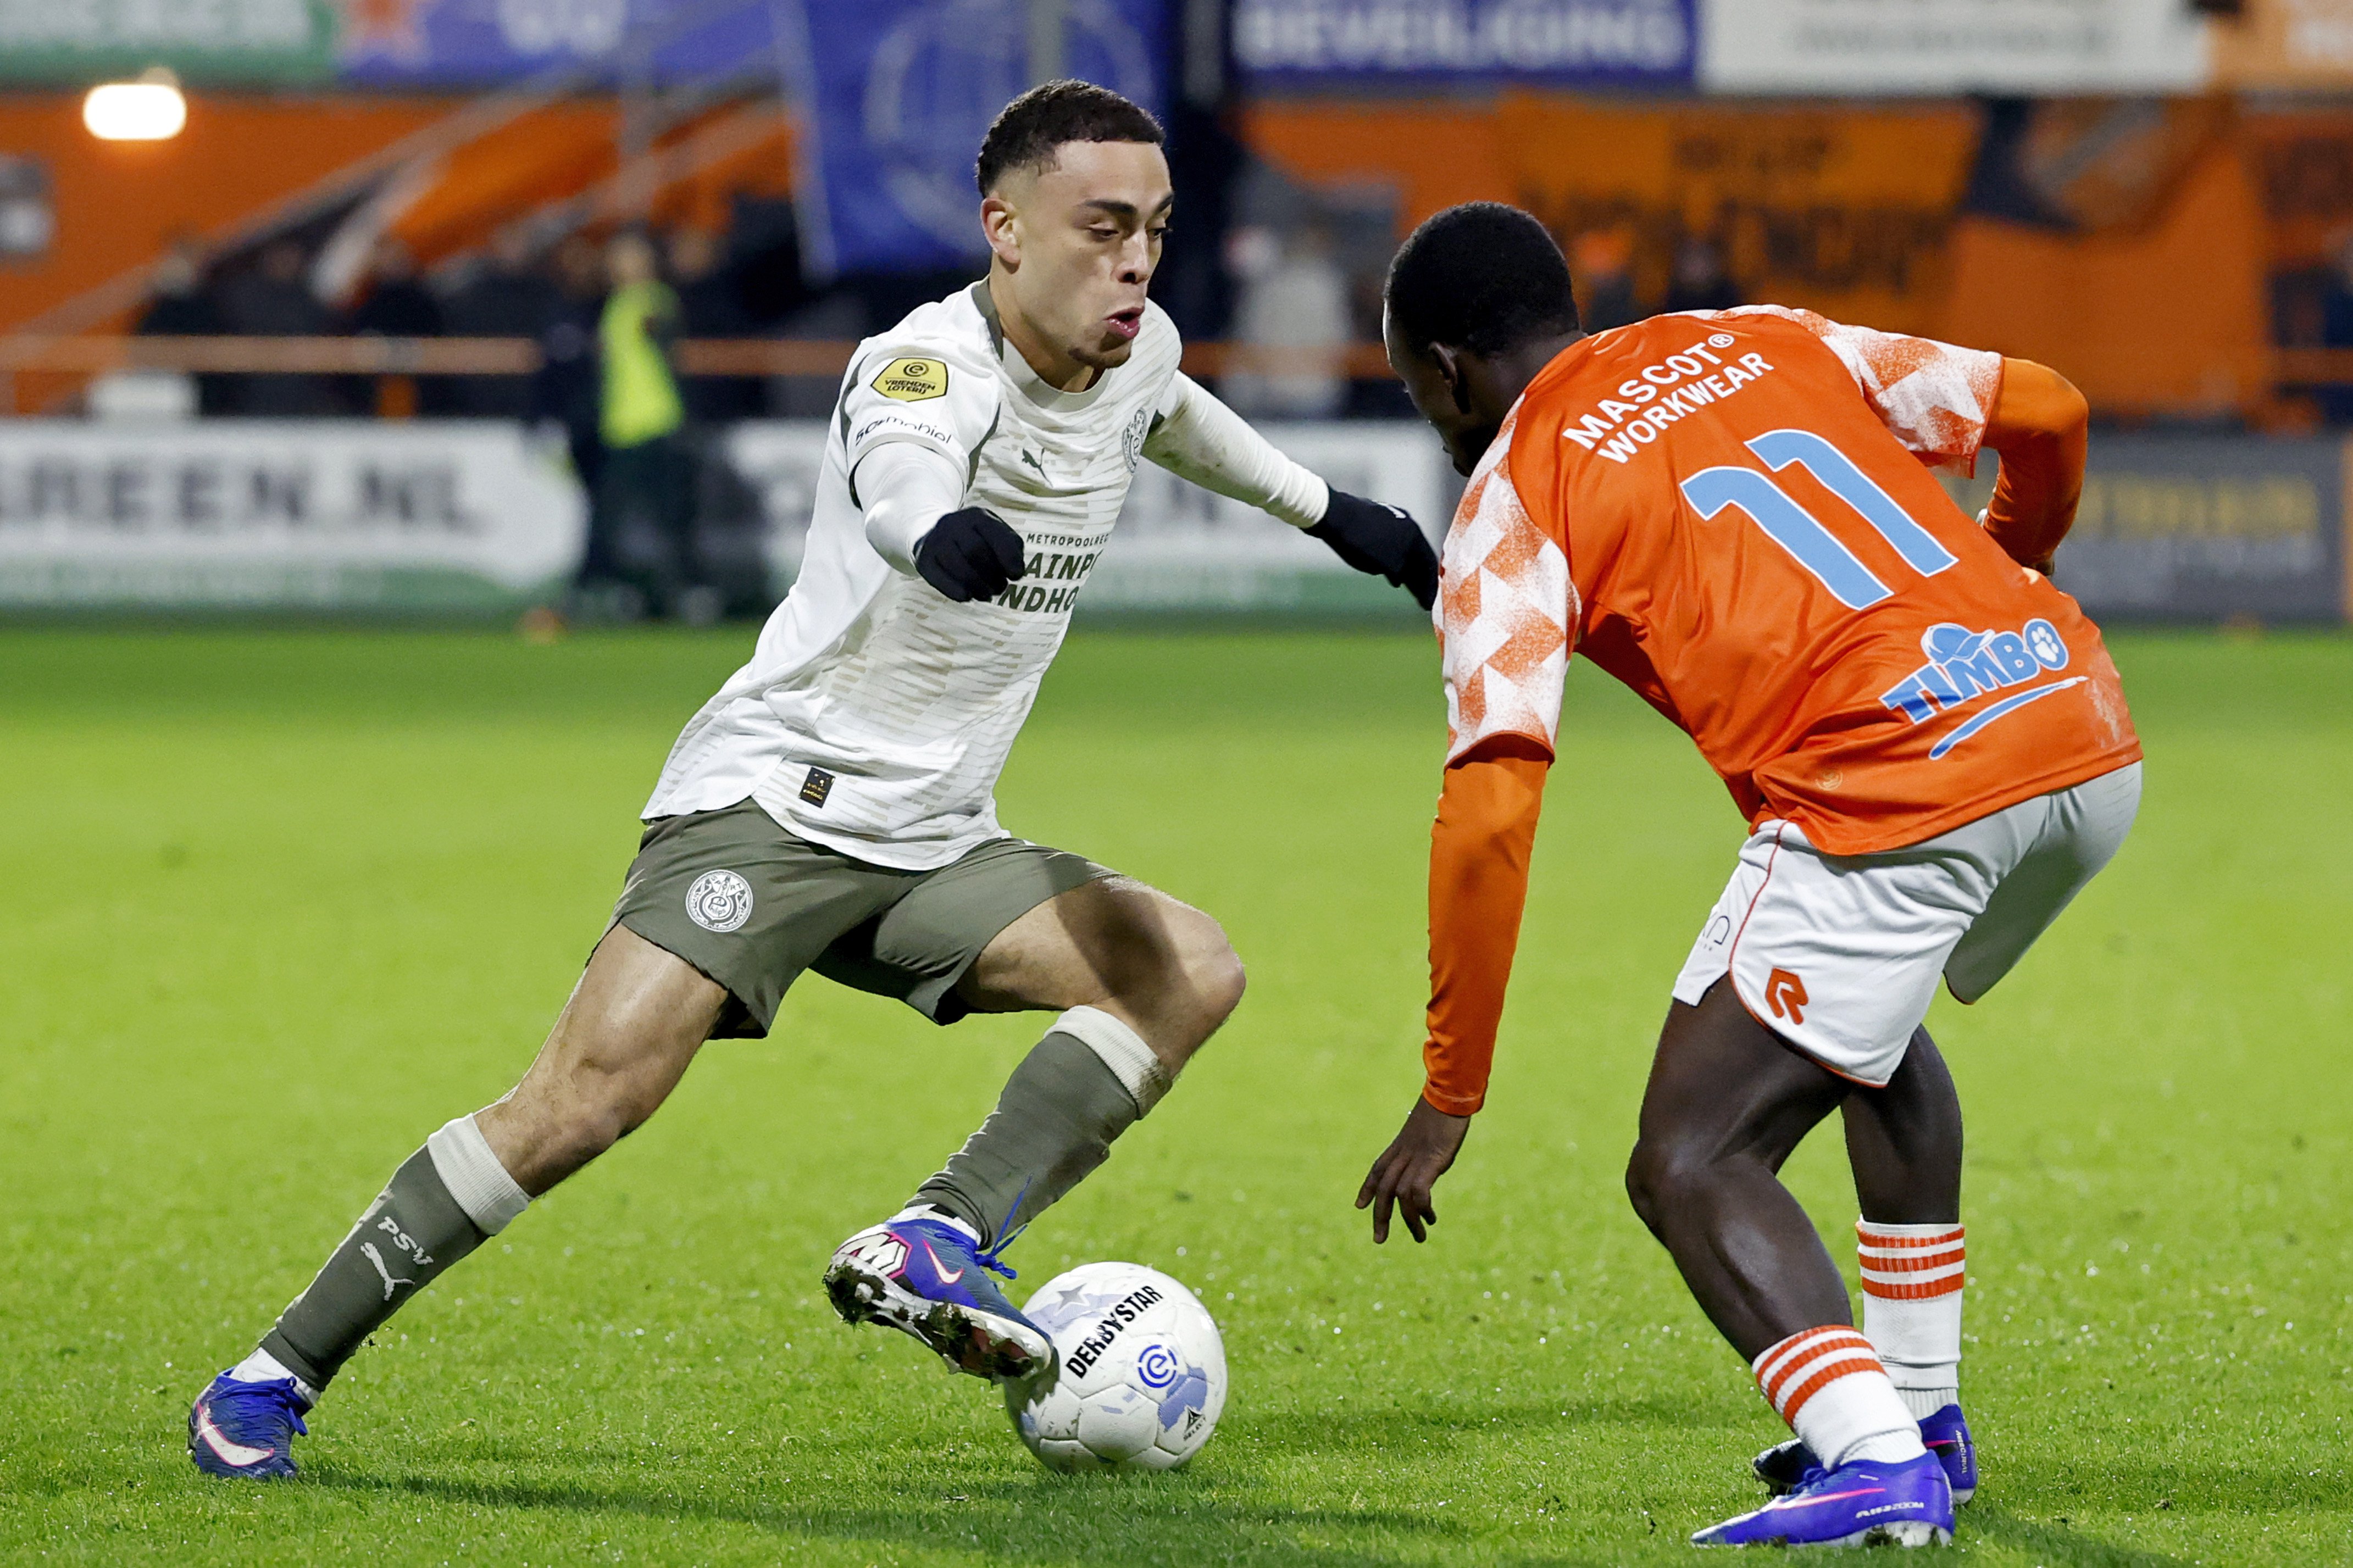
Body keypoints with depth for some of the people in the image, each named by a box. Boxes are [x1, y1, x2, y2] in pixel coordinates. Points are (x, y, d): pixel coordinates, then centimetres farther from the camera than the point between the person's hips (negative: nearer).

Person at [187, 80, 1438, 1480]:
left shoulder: (1134, 354, 5)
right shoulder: (932, 365, -20)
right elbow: (894, 469, -47)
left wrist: (1327, 509, 41)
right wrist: (942, 531, -70)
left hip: (931, 844, 8)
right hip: (773, 799, -8)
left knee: (1193, 973, -12)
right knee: (590, 1096, -23)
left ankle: (938, 1245, -24)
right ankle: (275, 1380, -11)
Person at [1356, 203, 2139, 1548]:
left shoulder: (1512, 503, 6)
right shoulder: (1764, 341, 22)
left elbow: (1490, 813, -5)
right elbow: (2045, 413, 19)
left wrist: (1450, 1097, 0)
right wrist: (2007, 583, 41)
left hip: (1897, 792, -7)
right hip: (2089, 740, 7)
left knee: (1690, 1169, -1)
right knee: (1866, 1019, 34)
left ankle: (1878, 1465, -21)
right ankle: (1924, 1418, 33)